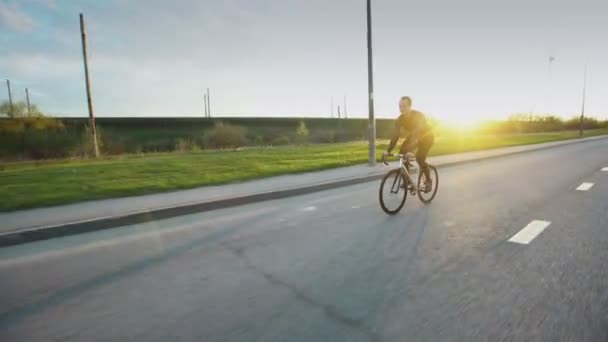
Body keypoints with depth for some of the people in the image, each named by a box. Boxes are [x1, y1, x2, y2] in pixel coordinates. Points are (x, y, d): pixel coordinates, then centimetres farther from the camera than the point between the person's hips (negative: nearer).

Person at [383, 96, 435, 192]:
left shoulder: (418, 116, -34)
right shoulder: (400, 119, -17)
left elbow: (417, 134, -44)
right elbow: (396, 135, -18)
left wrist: (411, 151, -55)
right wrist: (388, 150, -28)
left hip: (427, 136, -6)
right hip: (414, 136, 6)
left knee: (419, 158, -24)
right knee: (402, 153, -13)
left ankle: (428, 181, -1)